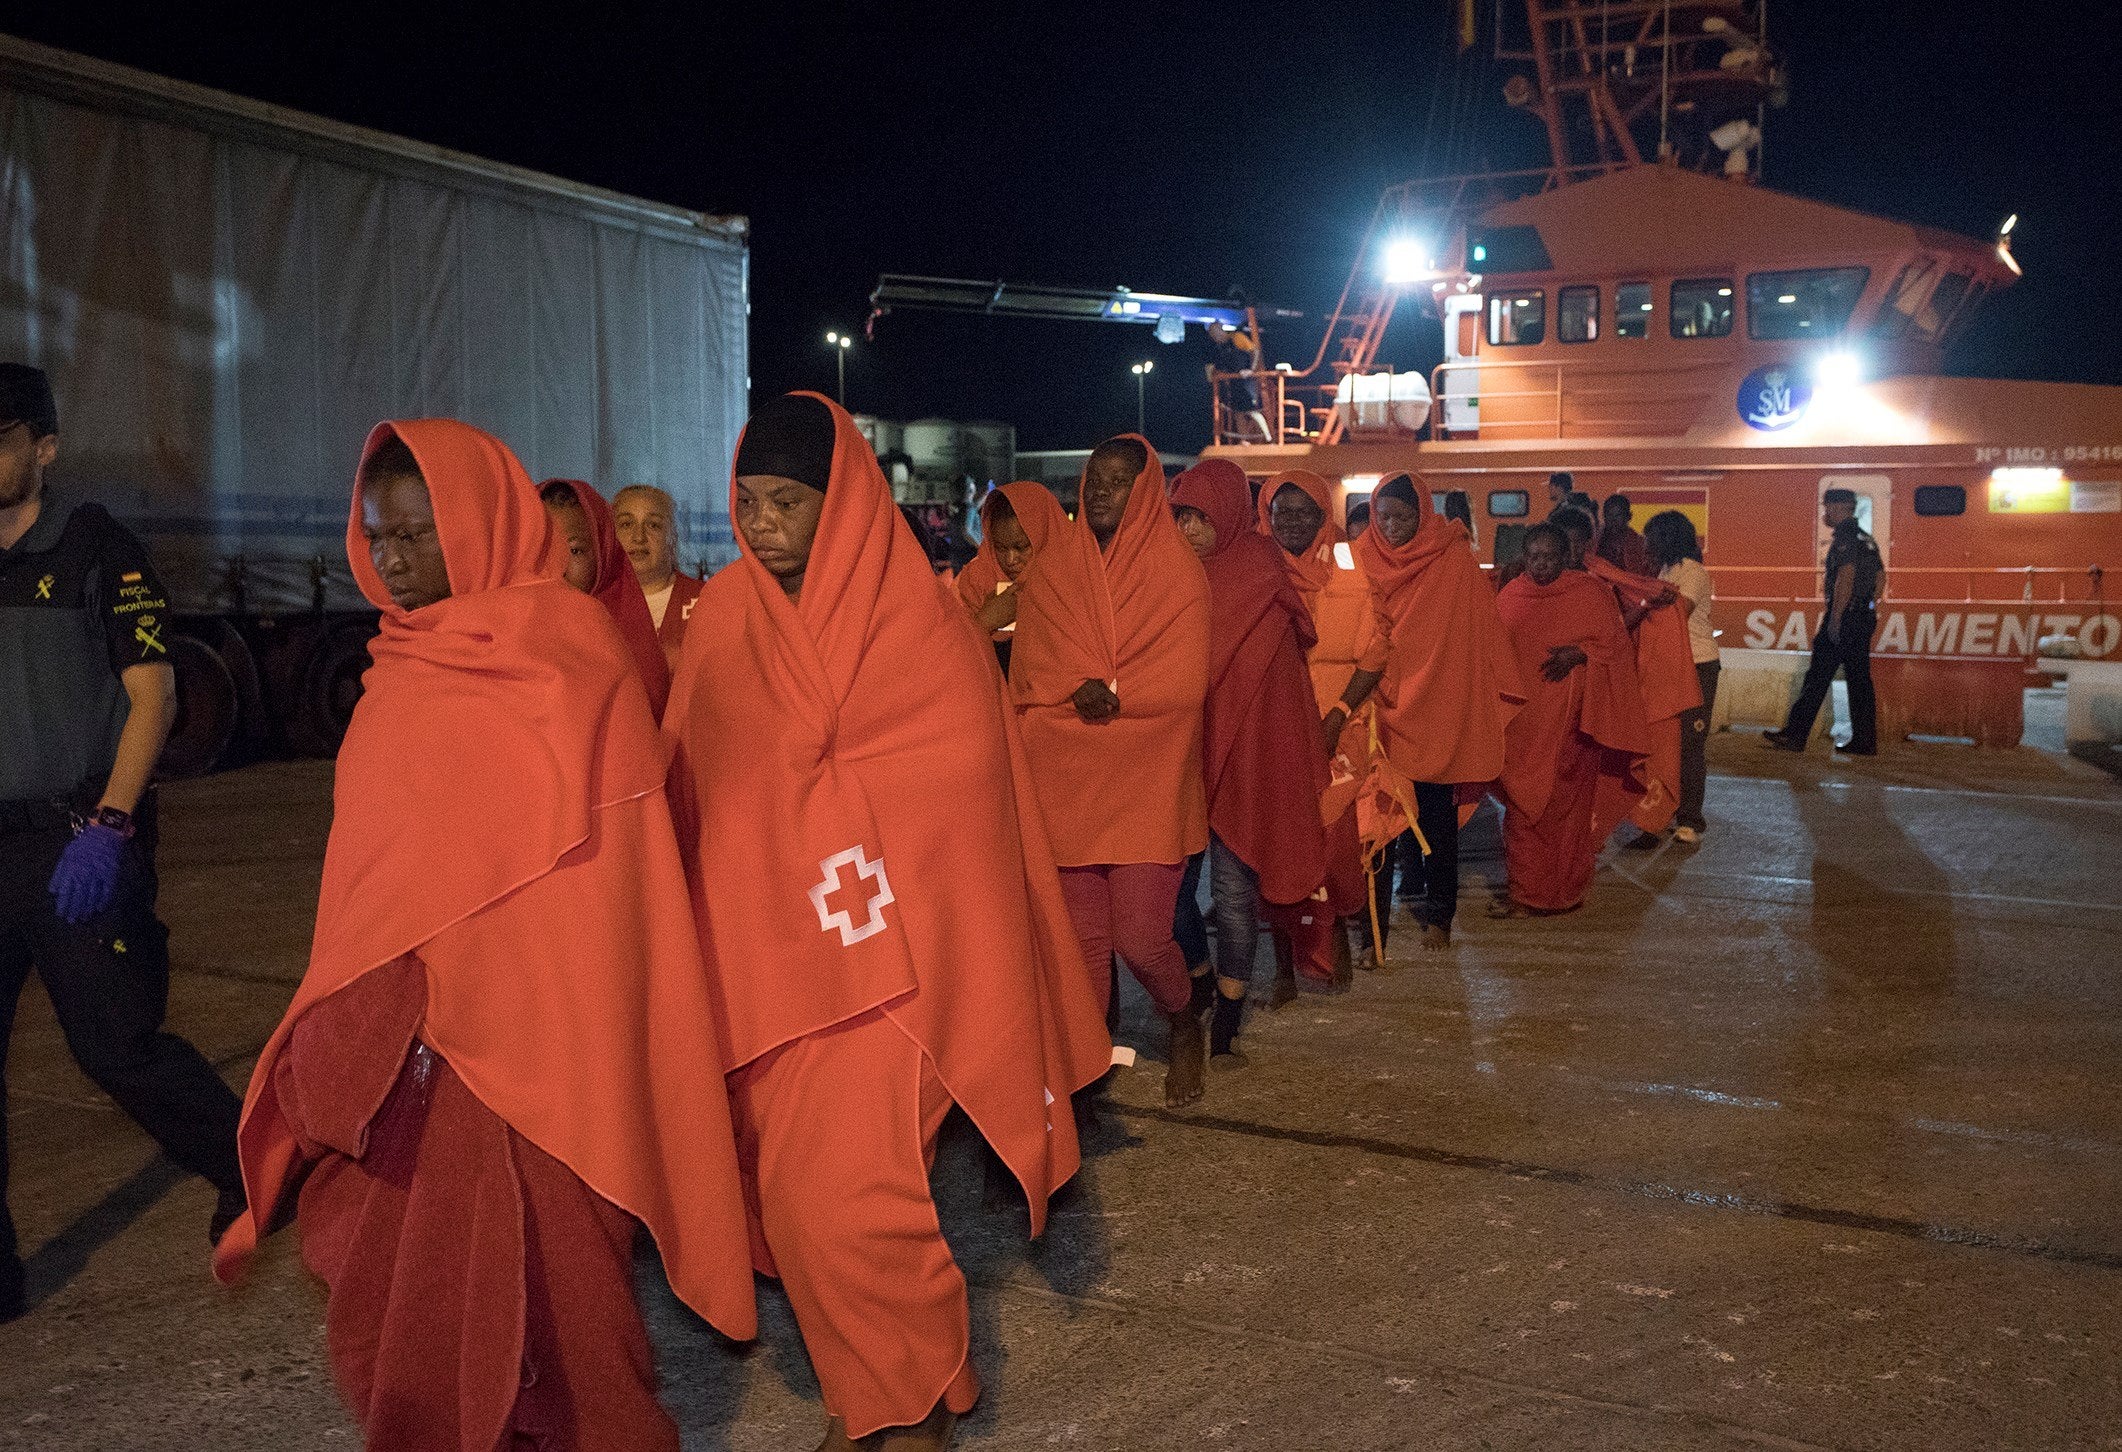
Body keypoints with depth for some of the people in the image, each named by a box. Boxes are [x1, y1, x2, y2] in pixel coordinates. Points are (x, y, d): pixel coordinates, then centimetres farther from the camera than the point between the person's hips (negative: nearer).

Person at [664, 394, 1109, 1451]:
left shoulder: (921, 627, -7)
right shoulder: (724, 616, 4)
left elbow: (959, 790, -6)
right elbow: (693, 779, 7)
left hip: (880, 952, -4)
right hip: (761, 948, 5)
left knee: (842, 1192, -8)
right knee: (790, 1180, 11)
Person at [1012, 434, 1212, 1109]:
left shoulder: (1177, 569, 0)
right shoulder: (1051, 568, 7)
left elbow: (1188, 681, -6)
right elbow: (1028, 675, 3)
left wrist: (1114, 696, -16)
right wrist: (1083, 696, -13)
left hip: (1148, 780, -2)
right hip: (1067, 776, 2)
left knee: (1140, 937, -6)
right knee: (1083, 933, 4)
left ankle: (1184, 1026, 23)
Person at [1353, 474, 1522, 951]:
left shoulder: (1454, 562, -2)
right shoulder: (1363, 560, 1)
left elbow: (1483, 631, 2)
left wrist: (1497, 693, 2)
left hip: (1437, 711, -1)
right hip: (1380, 712, 1)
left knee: (1436, 817, 8)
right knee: (1376, 819, -3)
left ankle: (1438, 917, 22)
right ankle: (1373, 926, 2)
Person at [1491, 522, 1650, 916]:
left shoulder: (1590, 591, -2)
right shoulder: (1511, 595, 10)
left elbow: (1615, 642, -2)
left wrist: (1579, 654, -19)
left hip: (1569, 720, -4)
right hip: (1521, 718, 4)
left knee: (1563, 803, 0)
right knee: (1522, 803, 4)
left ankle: (1564, 891, 12)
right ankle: (1526, 890, 14)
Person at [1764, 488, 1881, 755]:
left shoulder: (1844, 538, -13)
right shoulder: (1867, 540, 17)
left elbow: (1846, 576, -21)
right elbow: (1879, 576, 20)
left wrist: (1835, 619, -22)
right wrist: (1867, 608, 21)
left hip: (1844, 617, -9)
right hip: (1864, 618, 9)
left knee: (1817, 677, -6)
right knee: (1859, 679, 9)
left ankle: (1794, 735, -3)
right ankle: (1864, 741, 9)